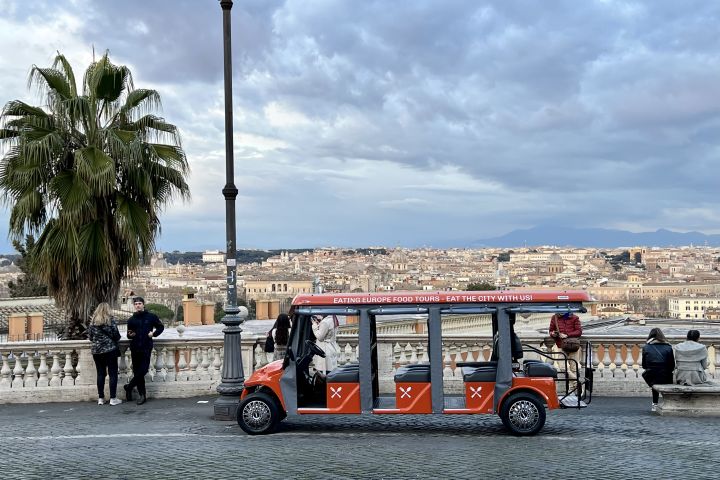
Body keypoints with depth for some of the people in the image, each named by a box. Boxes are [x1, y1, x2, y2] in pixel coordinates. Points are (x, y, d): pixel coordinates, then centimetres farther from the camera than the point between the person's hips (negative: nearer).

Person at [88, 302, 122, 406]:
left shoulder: (93, 321, 4)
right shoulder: (111, 319, -6)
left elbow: (89, 336, 7)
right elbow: (116, 334, -7)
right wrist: (115, 340, 15)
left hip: (96, 350, 4)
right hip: (110, 349, -4)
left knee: (100, 374, 11)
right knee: (113, 374, 2)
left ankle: (100, 398, 14)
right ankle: (113, 398, 2)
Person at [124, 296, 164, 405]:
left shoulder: (151, 316, 4)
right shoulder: (131, 320, 12)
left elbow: (161, 327, 12)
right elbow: (129, 335, 18)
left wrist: (154, 333, -5)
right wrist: (130, 335, -5)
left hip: (146, 347, -2)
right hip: (135, 347, 3)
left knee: (143, 369, -10)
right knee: (137, 371, 2)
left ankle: (129, 387, 10)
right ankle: (142, 395, 8)